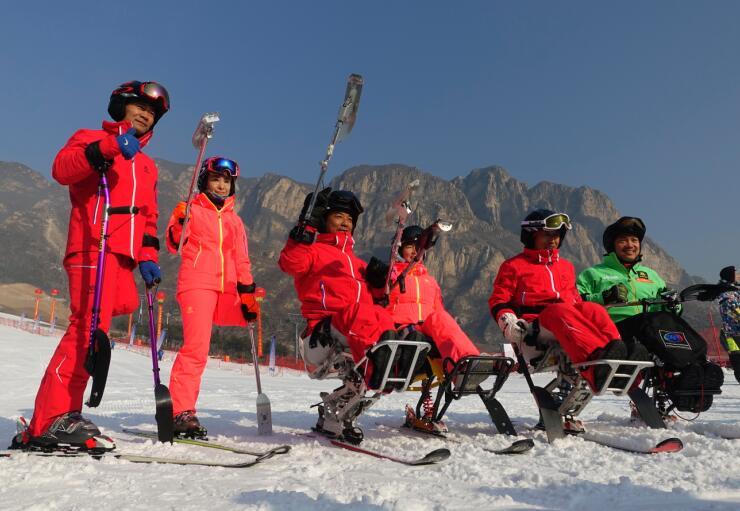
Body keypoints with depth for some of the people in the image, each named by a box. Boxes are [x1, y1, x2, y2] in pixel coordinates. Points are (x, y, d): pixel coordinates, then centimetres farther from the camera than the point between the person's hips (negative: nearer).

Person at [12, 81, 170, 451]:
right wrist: (107, 148, -23)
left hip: (123, 258, 6)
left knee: (89, 330, 1)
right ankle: (50, 419, -15)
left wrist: (148, 255, 11)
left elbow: (149, 218, 26)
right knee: (90, 327, -18)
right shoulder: (91, 138, 11)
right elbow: (61, 169, -10)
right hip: (92, 250, -6)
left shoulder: (147, 166, 29)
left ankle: (61, 416, 5)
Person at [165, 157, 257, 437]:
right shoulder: (191, 209, 9)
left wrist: (247, 293, 11)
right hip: (196, 283, -4)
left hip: (226, 288, 4)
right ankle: (182, 412, -11)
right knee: (196, 347, -15)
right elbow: (175, 244, -2)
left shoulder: (234, 220, 22)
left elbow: (241, 259, 20)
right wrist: (179, 223, -20)